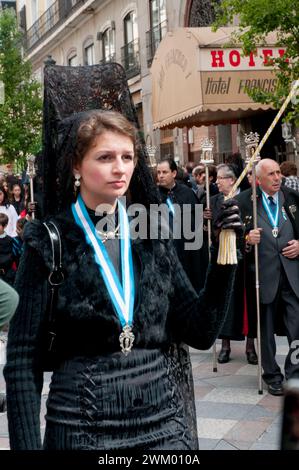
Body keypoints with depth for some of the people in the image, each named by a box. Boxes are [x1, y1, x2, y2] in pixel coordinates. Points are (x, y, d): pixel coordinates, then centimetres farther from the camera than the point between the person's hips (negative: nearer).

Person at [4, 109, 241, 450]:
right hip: (83, 426, -3)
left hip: (167, 422, 4)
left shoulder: (152, 236, 3)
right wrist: (27, 444, -12)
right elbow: (23, 361, -6)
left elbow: (201, 333, 2)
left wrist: (224, 252, -8)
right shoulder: (48, 243, -7)